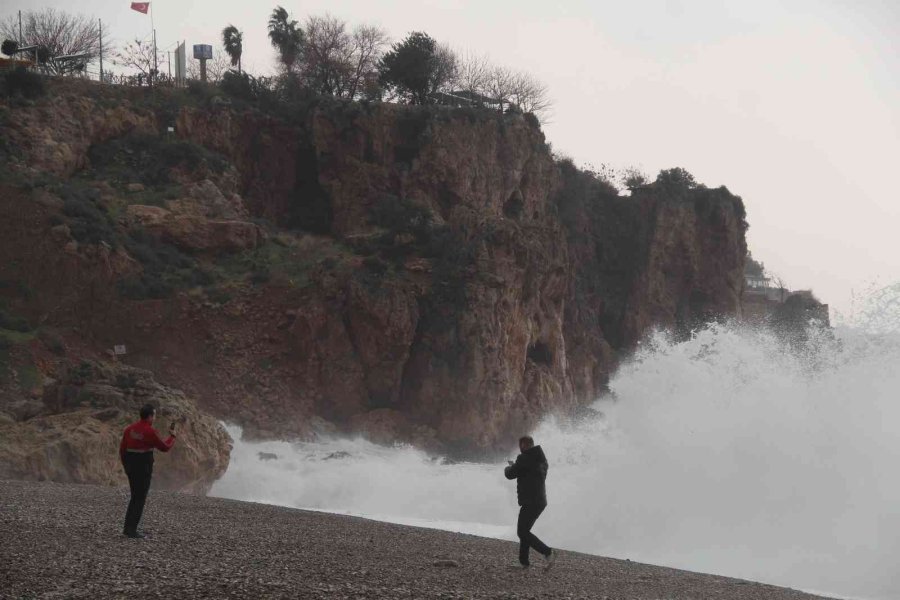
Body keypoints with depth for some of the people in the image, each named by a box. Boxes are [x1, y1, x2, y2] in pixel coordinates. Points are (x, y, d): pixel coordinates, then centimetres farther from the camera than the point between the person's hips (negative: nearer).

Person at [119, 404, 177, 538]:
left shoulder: (130, 429, 5)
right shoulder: (150, 432, -17)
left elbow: (122, 450, 10)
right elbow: (165, 447, -6)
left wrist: (126, 466, 22)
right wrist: (172, 436, 13)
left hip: (131, 467, 7)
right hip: (143, 469, -7)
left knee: (136, 497, 17)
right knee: (140, 499, -1)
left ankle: (128, 528, 17)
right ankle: (132, 530, -2)